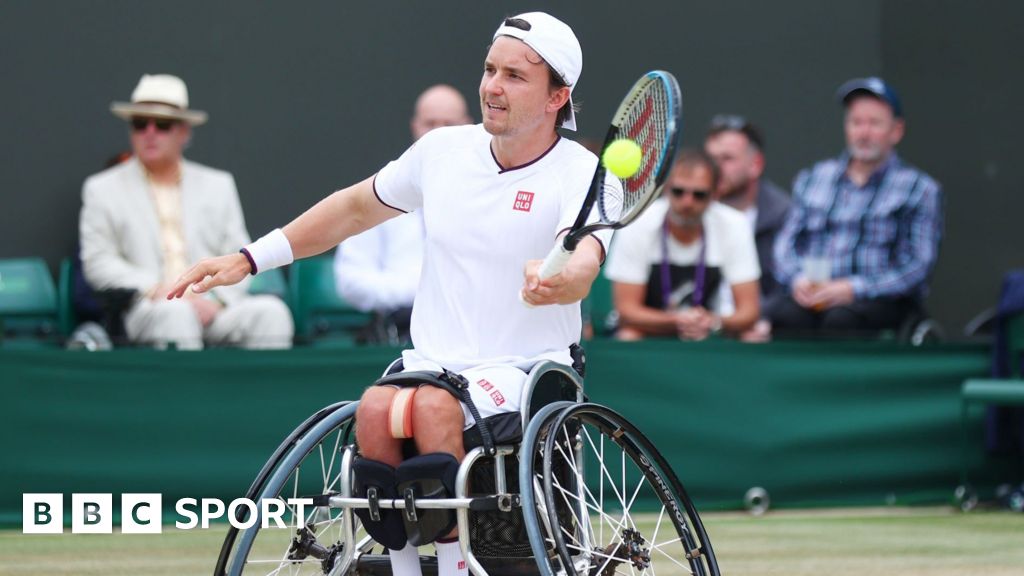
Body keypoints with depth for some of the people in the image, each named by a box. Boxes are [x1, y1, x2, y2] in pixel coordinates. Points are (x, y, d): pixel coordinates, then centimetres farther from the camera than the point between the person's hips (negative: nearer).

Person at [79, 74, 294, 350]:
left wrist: (216, 300, -6)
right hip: (146, 311, -3)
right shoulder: (103, 189, 16)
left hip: (214, 309, 3)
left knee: (270, 312, -28)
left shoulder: (218, 185, 23)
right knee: (175, 314, -39)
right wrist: (157, 291, -11)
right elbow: (98, 262, 6)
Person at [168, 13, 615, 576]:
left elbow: (582, 262, -27)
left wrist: (560, 280, -52)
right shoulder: (443, 150, 10)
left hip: (527, 375, -4)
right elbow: (356, 207, 26)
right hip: (433, 363, 4)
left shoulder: (584, 175, -6)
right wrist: (247, 259, 21)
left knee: (433, 406, -36)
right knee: (376, 409, -31)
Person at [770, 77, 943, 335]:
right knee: (783, 315, -34)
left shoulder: (919, 189, 8)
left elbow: (918, 266, -2)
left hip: (882, 300, -2)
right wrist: (798, 280, -5)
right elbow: (785, 244, 19)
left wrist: (854, 289, -14)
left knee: (841, 319, -38)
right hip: (811, 295, 2)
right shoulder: (812, 179, 22)